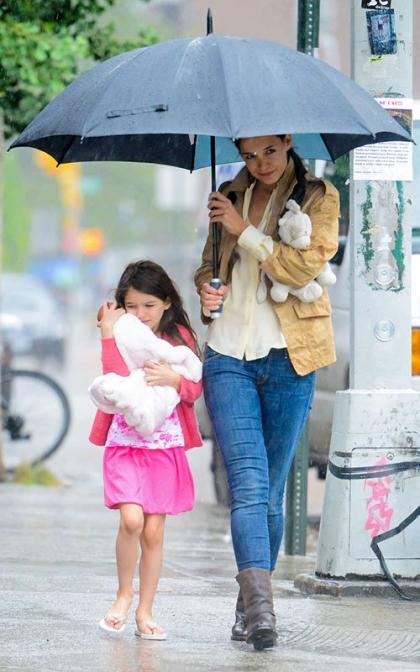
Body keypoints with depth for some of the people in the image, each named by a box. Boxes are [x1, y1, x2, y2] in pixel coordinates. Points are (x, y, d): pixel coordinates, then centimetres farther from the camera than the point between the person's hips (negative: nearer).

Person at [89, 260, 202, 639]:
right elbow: (115, 382, -15)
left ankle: (145, 612, 11)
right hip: (125, 443, -1)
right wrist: (109, 334, -19)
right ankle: (124, 595, 3)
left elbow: (195, 390, 0)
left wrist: (173, 378, -19)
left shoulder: (179, 337, 6)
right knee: (131, 519, -19)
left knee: (154, 531, 0)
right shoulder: (120, 337, 2)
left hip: (165, 446, 1)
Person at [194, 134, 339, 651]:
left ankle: (250, 607, 15)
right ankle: (259, 605, -27)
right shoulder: (231, 198, 15)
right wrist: (206, 287, 5)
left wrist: (244, 230, -12)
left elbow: (304, 266, -12)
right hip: (229, 356, 2)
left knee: (269, 491, 4)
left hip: (288, 359, -2)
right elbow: (210, 262, 27)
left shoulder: (318, 198, 2)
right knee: (248, 483, -14)